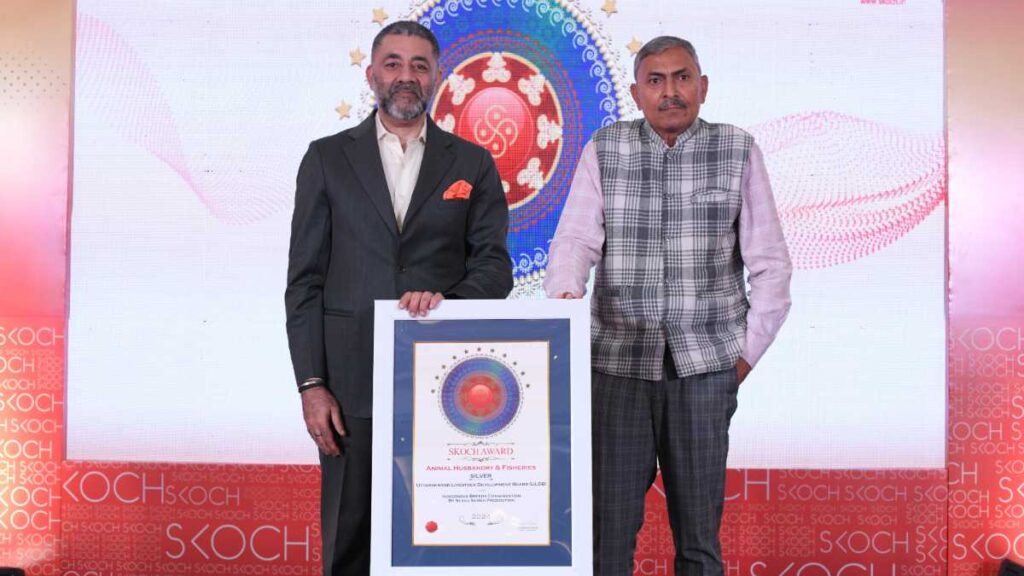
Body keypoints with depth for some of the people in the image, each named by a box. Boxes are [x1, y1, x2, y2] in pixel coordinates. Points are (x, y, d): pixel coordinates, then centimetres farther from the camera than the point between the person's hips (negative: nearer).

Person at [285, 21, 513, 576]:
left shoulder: (472, 164, 9)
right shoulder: (328, 158, 7)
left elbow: (495, 266, 3)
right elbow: (305, 279, 4)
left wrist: (447, 300, -19)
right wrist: (311, 384, -4)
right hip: (352, 382, 0)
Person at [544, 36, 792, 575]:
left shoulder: (737, 150, 6)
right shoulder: (604, 148, 7)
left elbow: (771, 266, 6)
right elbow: (575, 239, -2)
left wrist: (747, 353, 2)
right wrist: (565, 292, -23)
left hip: (704, 367, 0)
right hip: (617, 361, 0)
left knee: (699, 532, 8)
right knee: (607, 526, 2)